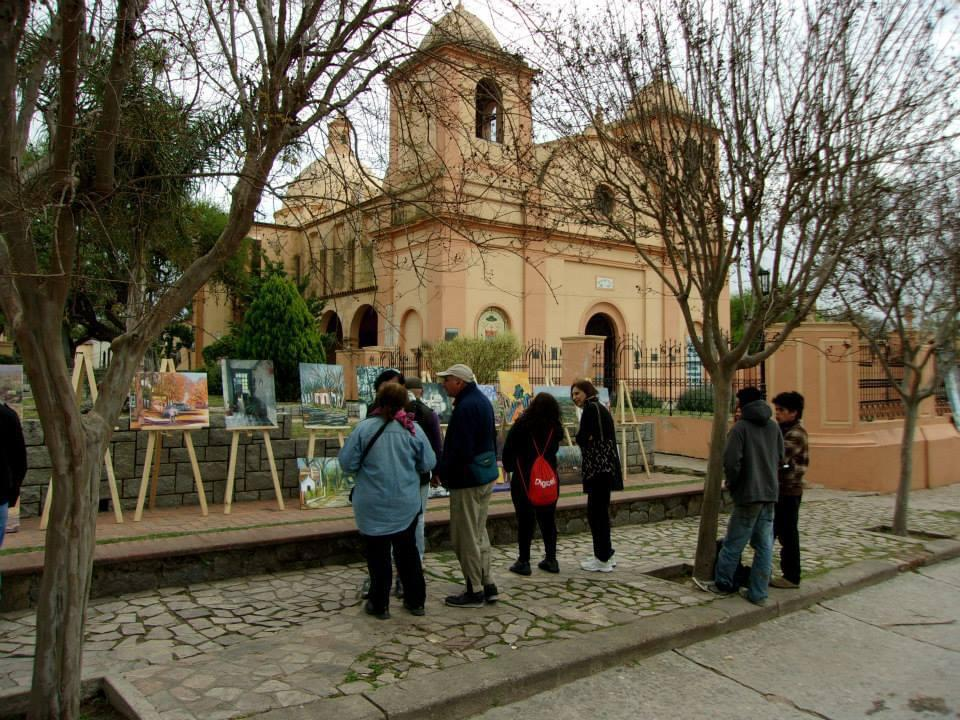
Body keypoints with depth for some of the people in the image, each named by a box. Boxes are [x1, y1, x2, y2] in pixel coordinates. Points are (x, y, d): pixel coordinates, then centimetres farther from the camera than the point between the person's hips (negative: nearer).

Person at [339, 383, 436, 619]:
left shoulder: (364, 428, -13)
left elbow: (347, 463, -9)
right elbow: (428, 464, 0)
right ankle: (415, 600, 25)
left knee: (378, 554, 9)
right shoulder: (413, 429, -7)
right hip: (406, 504, 2)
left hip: (374, 506, -2)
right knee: (407, 551, 17)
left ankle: (379, 604, 18)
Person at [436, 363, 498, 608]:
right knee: (479, 533, 18)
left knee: (465, 537, 1)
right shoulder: (482, 400, 11)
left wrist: (442, 471, -11)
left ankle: (475, 591, 9)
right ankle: (487, 584, 25)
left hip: (466, 480, -10)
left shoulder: (465, 407, -21)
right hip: (486, 477, 10)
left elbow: (459, 450, -26)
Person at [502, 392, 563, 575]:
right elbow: (554, 451, 3)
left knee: (525, 519, 4)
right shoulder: (555, 428, -3)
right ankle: (551, 559, 16)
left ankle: (523, 561, 7)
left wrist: (508, 467, 9)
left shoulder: (522, 425, -11)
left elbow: (508, 449, -5)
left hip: (523, 479, -3)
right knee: (548, 519, 13)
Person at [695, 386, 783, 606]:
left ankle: (722, 584, 18)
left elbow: (731, 460, -17)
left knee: (733, 543, 6)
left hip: (748, 495, -6)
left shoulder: (741, 427, -11)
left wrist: (731, 484, -1)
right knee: (764, 545, 9)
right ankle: (758, 593, 13)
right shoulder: (773, 427, 7)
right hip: (769, 494, 6)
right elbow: (780, 458, 13)